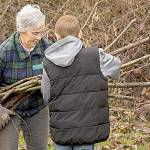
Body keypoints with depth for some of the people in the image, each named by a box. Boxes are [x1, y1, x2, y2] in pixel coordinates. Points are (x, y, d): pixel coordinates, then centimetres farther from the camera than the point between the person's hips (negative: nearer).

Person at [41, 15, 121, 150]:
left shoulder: (49, 64, -3)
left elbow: (46, 96, 5)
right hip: (88, 129, -2)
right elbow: (116, 66, 11)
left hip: (61, 129, 2)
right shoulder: (96, 57, -9)